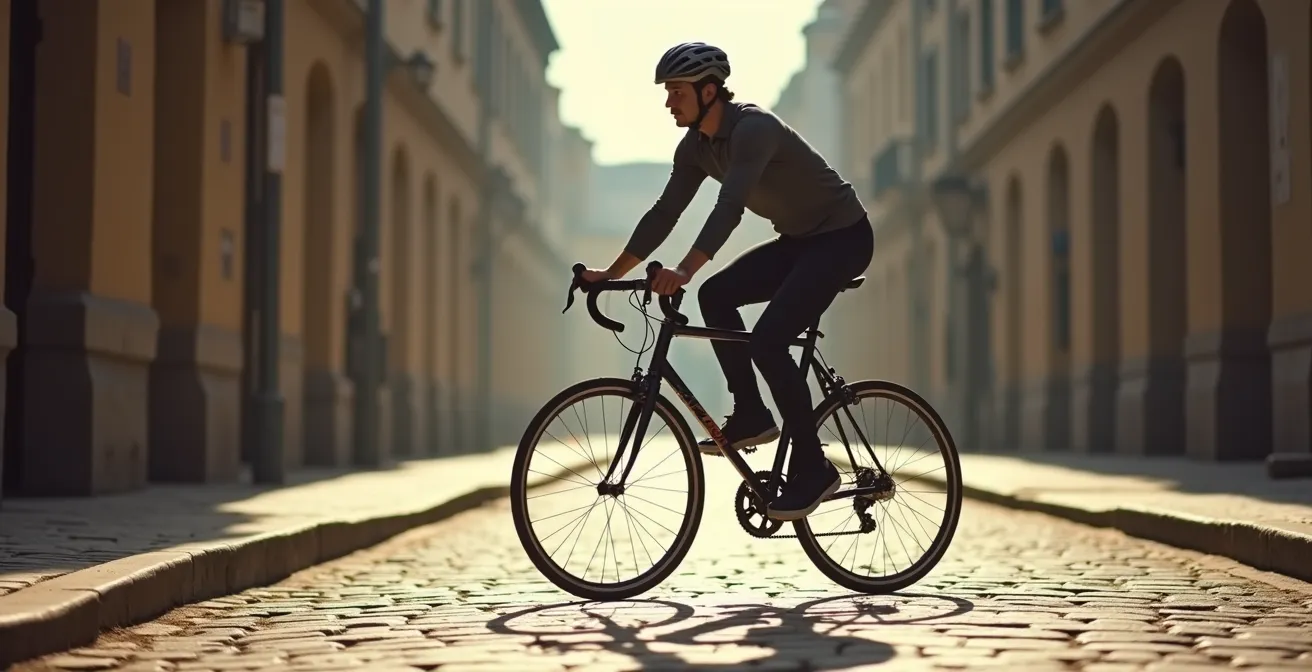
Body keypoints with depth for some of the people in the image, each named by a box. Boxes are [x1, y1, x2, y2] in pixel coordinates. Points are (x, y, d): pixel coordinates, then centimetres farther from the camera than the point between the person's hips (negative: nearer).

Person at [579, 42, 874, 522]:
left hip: (842, 236, -9)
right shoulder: (696, 146, 0)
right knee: (716, 295, -7)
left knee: (767, 340, -21)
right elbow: (665, 213, 4)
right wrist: (611, 273, 1)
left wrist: (684, 271, -49)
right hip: (798, 239, 9)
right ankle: (751, 415, 2)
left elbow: (729, 208, -39)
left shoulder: (754, 128, -26)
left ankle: (812, 468, -11)